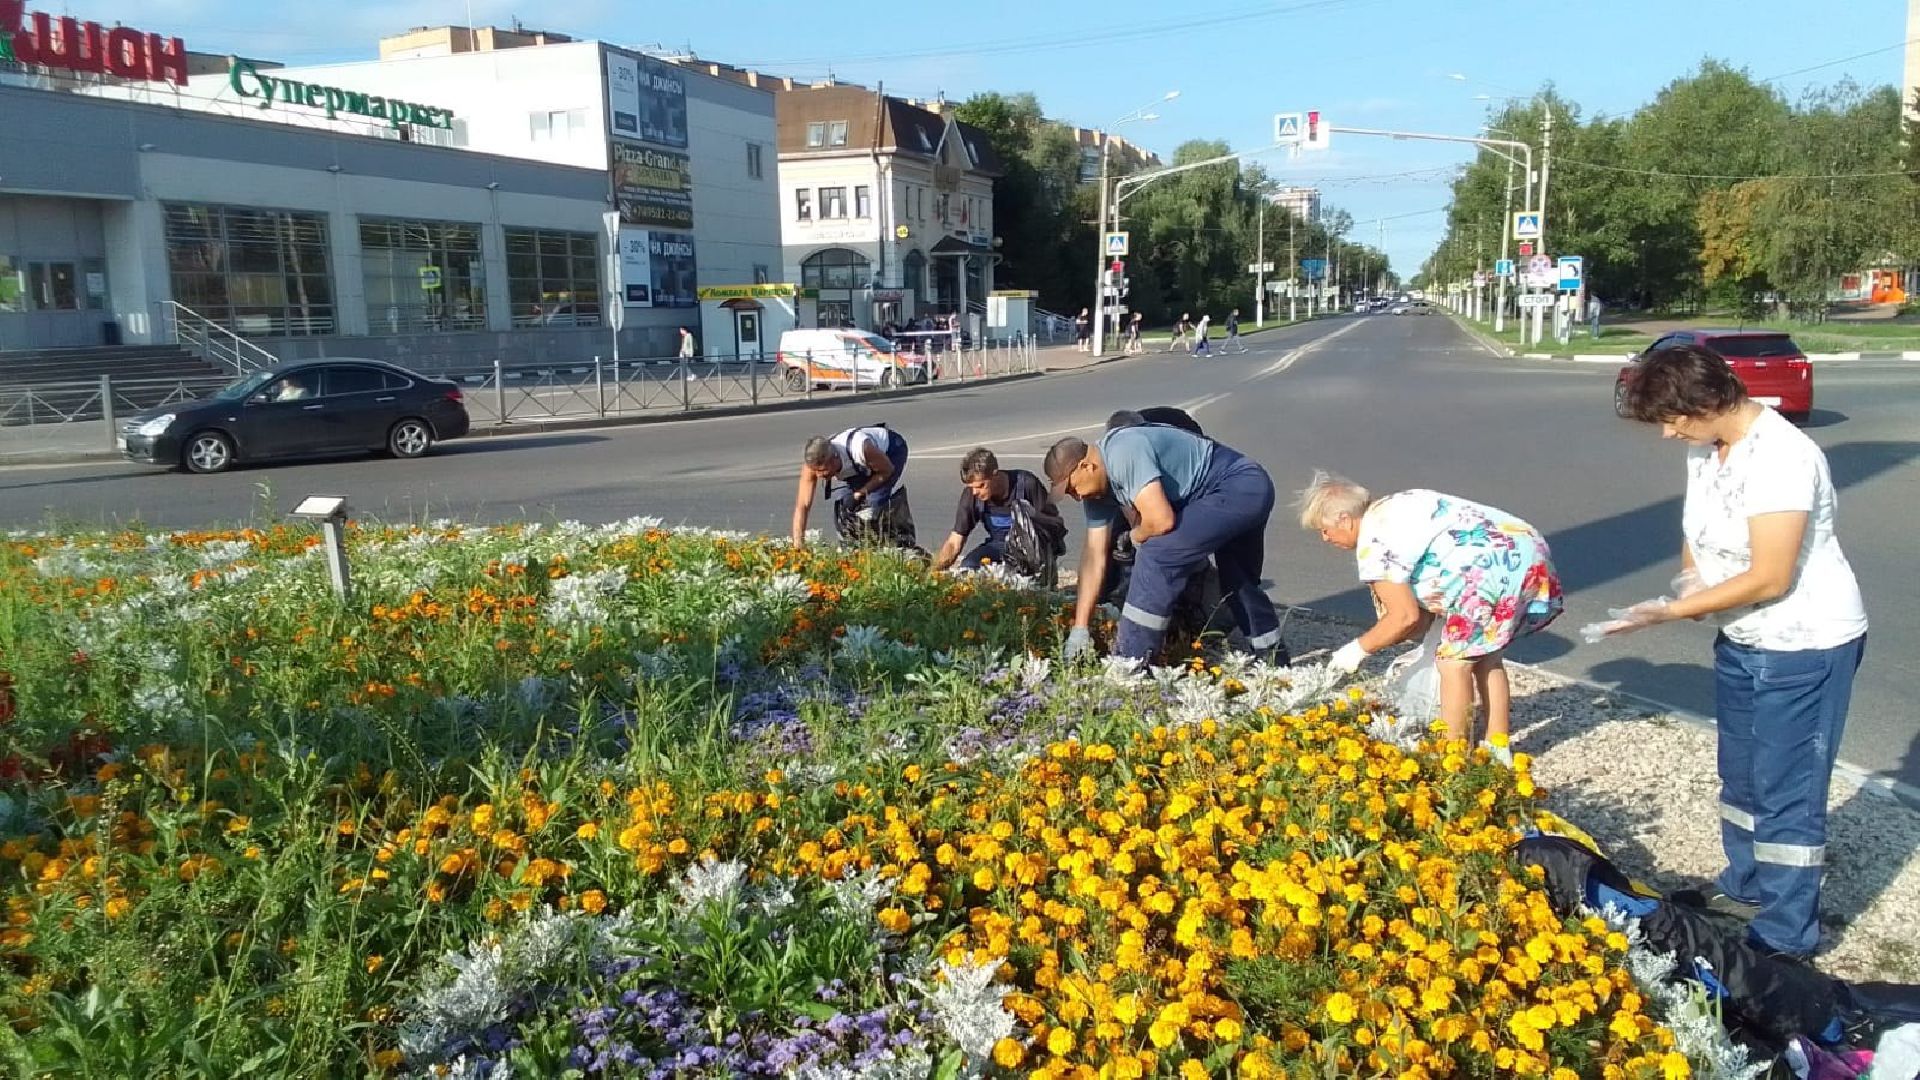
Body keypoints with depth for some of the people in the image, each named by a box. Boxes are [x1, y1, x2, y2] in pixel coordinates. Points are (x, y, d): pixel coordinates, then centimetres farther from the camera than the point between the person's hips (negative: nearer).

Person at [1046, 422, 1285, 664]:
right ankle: (1273, 656, 45)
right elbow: (1094, 554, 5)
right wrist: (1080, 628, 2)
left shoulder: (1124, 454, -25)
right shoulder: (1098, 482, 5)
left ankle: (1129, 664, -15)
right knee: (1238, 581, 26)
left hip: (1241, 488, -11)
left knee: (1158, 553, -20)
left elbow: (1161, 520, -31)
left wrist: (1135, 536, -6)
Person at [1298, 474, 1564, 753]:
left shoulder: (1373, 542, -10)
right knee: (1484, 656, 20)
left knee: (1454, 661, -2)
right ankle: (1498, 748, 28)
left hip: (1498, 564, -10)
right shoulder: (1388, 509, 19)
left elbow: (1406, 617, -9)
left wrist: (1358, 649, 2)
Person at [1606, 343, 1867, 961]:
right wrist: (1689, 582, -6)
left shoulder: (1781, 458, -27)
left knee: (1786, 793, 0)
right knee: (1741, 776, 21)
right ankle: (1747, 891, 39)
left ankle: (1784, 939, 13)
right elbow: (1699, 531, 14)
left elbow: (1769, 579, -27)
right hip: (1741, 641, 9)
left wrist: (1675, 611, -22)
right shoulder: (1705, 448, 0)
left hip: (1805, 648, -9)